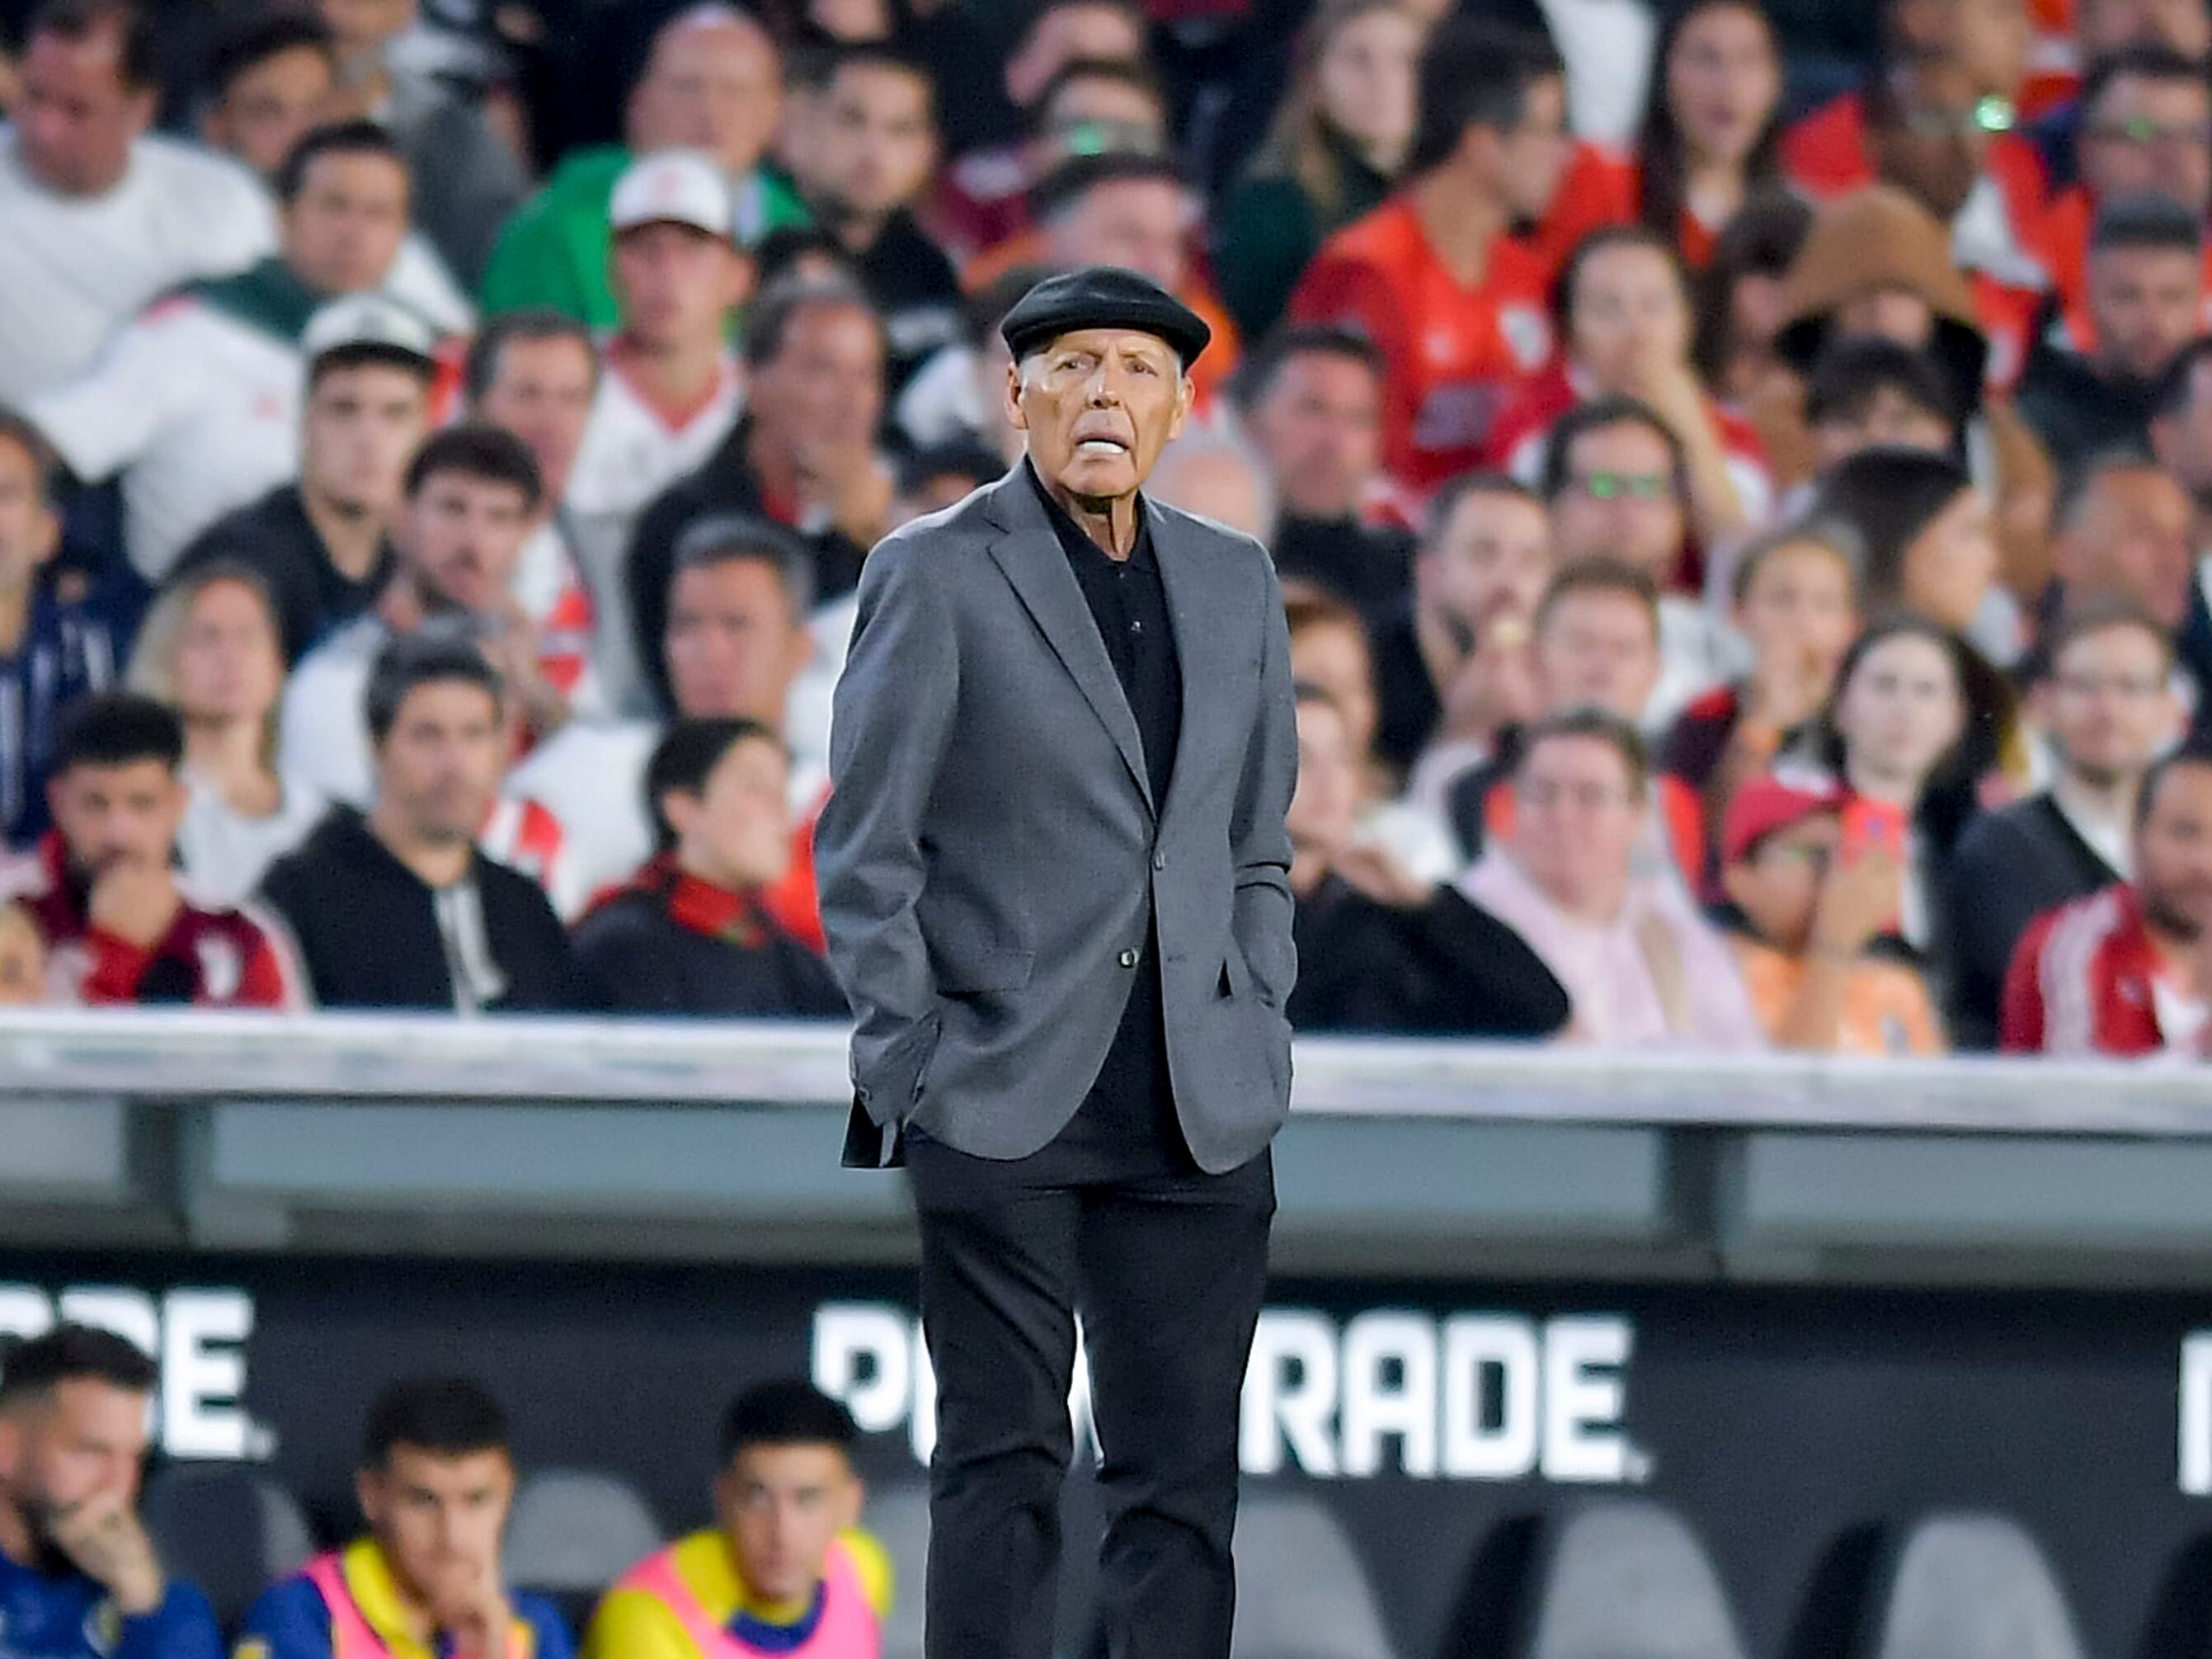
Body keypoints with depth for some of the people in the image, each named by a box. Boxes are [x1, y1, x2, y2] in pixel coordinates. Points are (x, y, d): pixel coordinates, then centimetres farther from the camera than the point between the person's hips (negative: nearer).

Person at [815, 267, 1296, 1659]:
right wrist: (911, 1066, -7)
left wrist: (1256, 1044, 7)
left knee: (1185, 1478, 2)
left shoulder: (1235, 585, 13)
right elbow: (864, 856, -2)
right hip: (1000, 1106, -4)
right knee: (1004, 1461, -2)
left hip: (1198, 1121, 4)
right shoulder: (934, 576, -1)